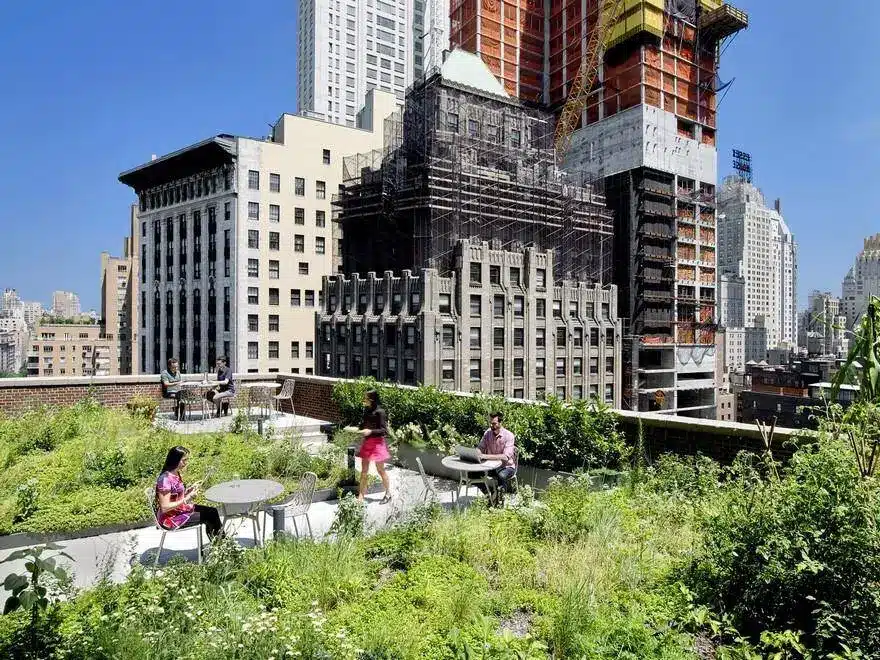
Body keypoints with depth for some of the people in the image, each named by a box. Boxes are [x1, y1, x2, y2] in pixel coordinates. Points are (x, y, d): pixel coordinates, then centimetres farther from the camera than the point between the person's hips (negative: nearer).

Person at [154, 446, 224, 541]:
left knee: (213, 511, 1)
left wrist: (190, 489, -1)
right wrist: (187, 498, -25)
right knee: (208, 517, -8)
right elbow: (164, 507, -27)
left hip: (181, 509, 9)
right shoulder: (165, 479, -25)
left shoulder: (176, 474, 3)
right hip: (170, 519, -9)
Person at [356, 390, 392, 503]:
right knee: (364, 470, 8)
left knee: (380, 469, 4)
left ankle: (388, 494, 18)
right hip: (366, 442, 7)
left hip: (377, 442, -7)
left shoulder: (379, 412, -12)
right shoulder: (366, 411, 9)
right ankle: (361, 495, 13)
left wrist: (370, 431, -23)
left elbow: (384, 430, -13)